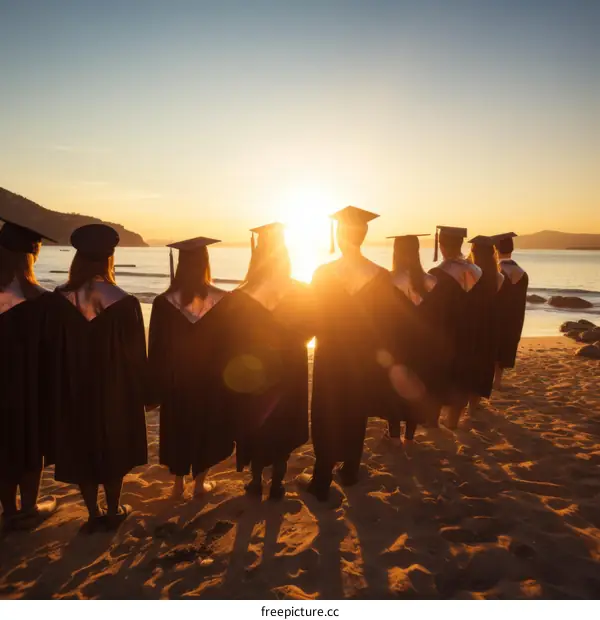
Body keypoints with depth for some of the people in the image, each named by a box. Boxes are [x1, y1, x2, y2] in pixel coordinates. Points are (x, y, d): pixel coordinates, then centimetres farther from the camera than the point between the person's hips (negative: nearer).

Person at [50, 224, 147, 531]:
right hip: (115, 391, -1)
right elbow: (136, 354, -10)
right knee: (114, 449, 17)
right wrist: (139, 393, 4)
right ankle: (113, 511, 29)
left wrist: (60, 393, 11)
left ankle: (93, 514, 27)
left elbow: (53, 352, -2)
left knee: (81, 450, 17)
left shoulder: (60, 301, -11)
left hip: (74, 391, 2)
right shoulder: (124, 302, -18)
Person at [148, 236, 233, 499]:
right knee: (206, 427, 17)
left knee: (178, 428, 18)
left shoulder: (164, 302, -13)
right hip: (211, 379, 0)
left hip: (176, 380, 1)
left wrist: (155, 388, 3)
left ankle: (179, 483, 30)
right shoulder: (222, 301, -14)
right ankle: (200, 482, 26)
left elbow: (156, 348, -6)